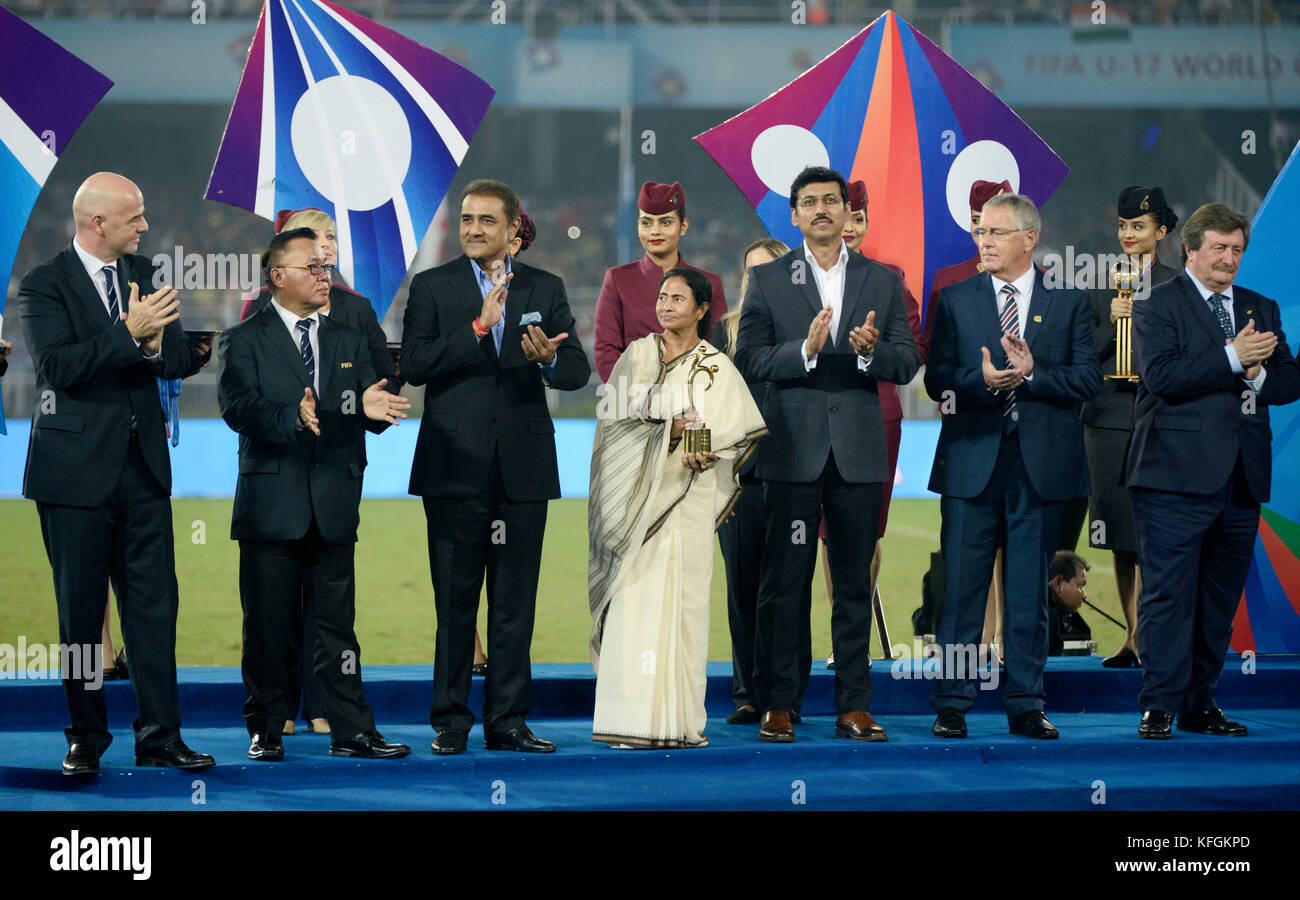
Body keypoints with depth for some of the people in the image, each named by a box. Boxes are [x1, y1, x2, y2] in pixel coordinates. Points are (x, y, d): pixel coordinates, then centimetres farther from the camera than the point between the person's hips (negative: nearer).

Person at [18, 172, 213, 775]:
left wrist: (155, 343, -14)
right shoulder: (44, 285, -5)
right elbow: (58, 366, -18)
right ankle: (86, 738, 12)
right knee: (80, 611, 3)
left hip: (143, 465, 4)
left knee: (154, 604, 1)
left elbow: (182, 360, 8)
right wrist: (128, 333, -23)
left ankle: (159, 736, 3)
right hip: (77, 469, -4)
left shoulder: (143, 274, 12)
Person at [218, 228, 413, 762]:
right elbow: (239, 408, -13)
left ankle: (351, 732, 4)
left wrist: (372, 408, -19)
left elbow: (371, 413, 7)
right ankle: (266, 731, 11)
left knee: (337, 623, 3)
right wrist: (293, 418, -30)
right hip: (272, 509, -3)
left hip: (334, 509, 3)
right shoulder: (245, 341, 2)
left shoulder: (348, 341, 16)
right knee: (268, 627, 3)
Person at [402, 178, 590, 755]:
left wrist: (549, 359, -19)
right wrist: (478, 327, -16)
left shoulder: (545, 290, 11)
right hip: (456, 465, -2)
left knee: (515, 603, 3)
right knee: (455, 602, 1)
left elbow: (578, 372, 4)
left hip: (522, 468, 2)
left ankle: (508, 720, 8)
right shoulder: (432, 287, 5)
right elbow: (413, 365, -8)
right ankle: (451, 722, 7)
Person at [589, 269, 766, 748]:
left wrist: (707, 453, -19)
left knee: (681, 597, -4)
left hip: (686, 497, -1)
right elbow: (617, 415, 1)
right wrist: (670, 426, -13)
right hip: (638, 495, 1)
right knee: (635, 596, -5)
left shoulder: (716, 367, 6)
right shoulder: (637, 355, 11)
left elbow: (744, 429, -2)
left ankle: (678, 717, -2)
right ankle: (634, 719, -5)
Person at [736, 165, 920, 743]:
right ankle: (776, 706, 3)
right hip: (792, 451, -2)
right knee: (783, 582, -2)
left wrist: (871, 351, -16)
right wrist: (806, 349, -18)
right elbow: (749, 360, -3)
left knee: (854, 583, 5)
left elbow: (907, 365, 5)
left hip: (858, 451, 2)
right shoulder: (767, 280, 6)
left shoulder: (883, 282, 11)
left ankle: (854, 706, 9)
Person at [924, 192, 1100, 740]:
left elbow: (1089, 380, -2)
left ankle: (1025, 705, 11)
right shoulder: (954, 300, 9)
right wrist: (981, 380, -17)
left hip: (1041, 466, 0)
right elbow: (937, 380, 1)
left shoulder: (1068, 303, 7)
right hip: (972, 463, 0)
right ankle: (952, 706, 5)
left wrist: (1032, 374, -15)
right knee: (961, 589, 0)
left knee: (1030, 593, 5)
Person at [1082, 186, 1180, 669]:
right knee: (1120, 537, 6)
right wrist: (1111, 321, -9)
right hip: (1109, 415, 3)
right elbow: (1088, 355, 6)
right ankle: (1134, 634, 13)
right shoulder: (1100, 284, 10)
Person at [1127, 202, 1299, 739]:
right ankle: (1159, 707, -4)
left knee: (1220, 599, 7)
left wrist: (1256, 374, -8)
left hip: (1241, 475, 5)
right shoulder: (1156, 306, 1)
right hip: (1177, 476, -5)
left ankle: (1200, 705, 15)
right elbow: (1162, 376, -15)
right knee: (1168, 594, -7)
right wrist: (1233, 359, -14)